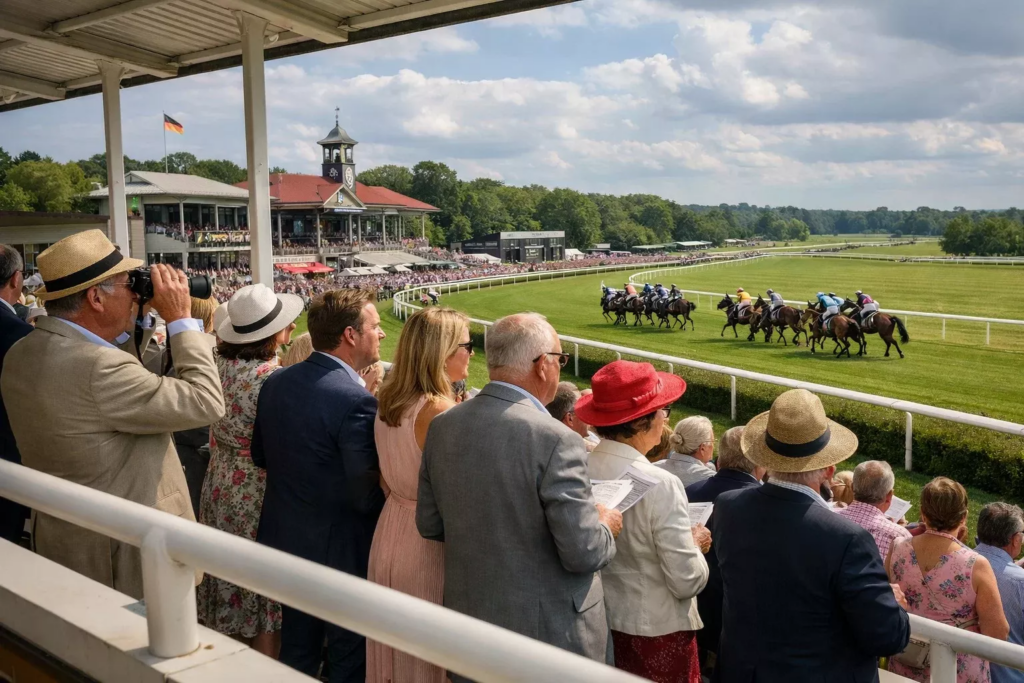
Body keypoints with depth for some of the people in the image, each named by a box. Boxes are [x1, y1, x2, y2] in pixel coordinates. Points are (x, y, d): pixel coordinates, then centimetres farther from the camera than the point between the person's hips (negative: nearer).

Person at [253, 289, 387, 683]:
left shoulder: (275, 382, -3)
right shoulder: (356, 402, -26)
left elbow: (260, 456, 10)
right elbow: (367, 497, -23)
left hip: (285, 540, 7)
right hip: (339, 551, -7)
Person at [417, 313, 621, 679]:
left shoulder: (442, 426, -4)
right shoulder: (555, 440, -24)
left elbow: (429, 525, 4)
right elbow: (583, 552, -22)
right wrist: (606, 525, -1)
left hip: (469, 621, 6)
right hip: (549, 632, -5)